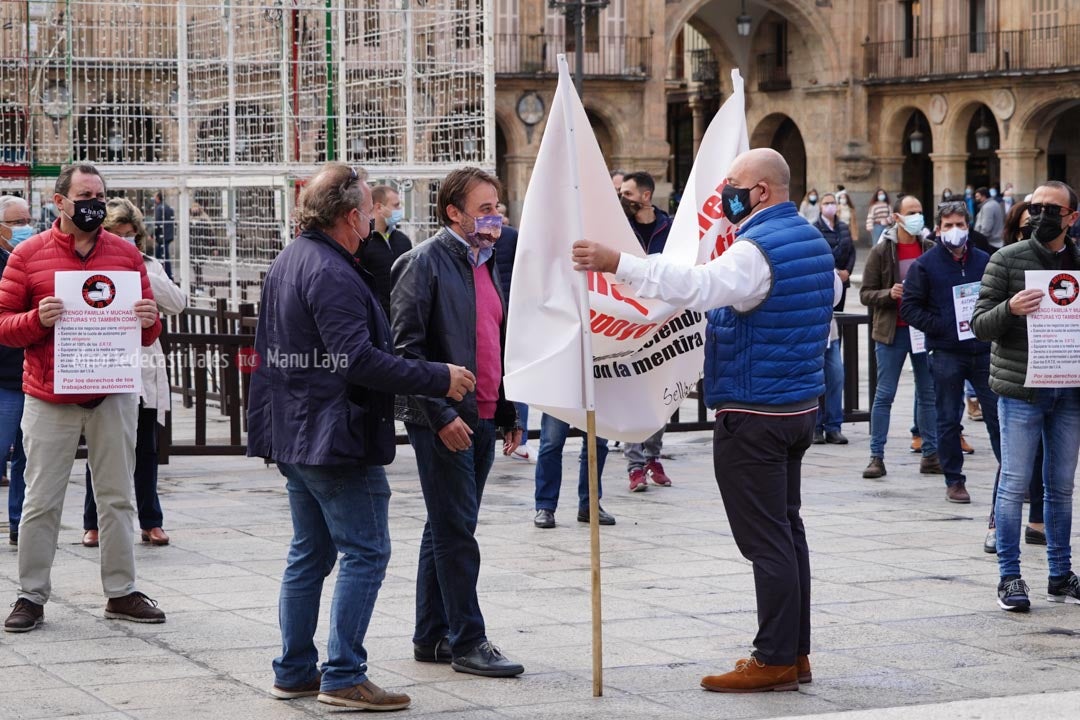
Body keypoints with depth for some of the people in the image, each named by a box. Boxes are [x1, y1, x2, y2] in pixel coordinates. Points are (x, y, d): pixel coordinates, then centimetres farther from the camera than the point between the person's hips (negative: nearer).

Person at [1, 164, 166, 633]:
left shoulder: (126, 255, 8)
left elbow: (147, 335, 14)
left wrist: (149, 322, -9)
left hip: (113, 396, 2)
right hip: (49, 398, -2)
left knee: (117, 497, 7)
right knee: (41, 502, 1)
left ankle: (121, 593, 15)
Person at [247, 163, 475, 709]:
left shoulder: (287, 263, 14)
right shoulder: (332, 274, -19)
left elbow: (269, 348, 23)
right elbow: (358, 360, -26)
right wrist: (439, 379, -21)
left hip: (292, 437, 10)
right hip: (335, 436, -10)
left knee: (310, 552, 16)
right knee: (365, 552, -4)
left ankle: (294, 670, 19)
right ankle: (343, 676, -5)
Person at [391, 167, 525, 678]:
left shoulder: (485, 263, 16)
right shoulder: (425, 262, -10)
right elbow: (406, 346, -15)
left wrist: (507, 414, 18)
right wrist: (441, 414, -19)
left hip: (482, 419, 8)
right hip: (443, 420, -8)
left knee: (446, 530, 13)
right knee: (456, 531, -5)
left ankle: (432, 636, 20)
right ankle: (467, 642, 0)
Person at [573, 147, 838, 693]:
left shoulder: (758, 250, -19)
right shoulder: (812, 240, 11)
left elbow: (699, 286, -37)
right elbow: (832, 293, 29)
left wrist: (617, 264, -42)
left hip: (753, 417, -10)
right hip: (799, 407, 10)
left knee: (767, 540, -6)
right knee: (787, 530, 14)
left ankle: (775, 660, -4)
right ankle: (795, 653, 19)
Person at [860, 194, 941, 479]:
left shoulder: (931, 250, 5)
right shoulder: (881, 252, -3)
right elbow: (865, 293, -3)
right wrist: (889, 294, -21)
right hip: (892, 331, -3)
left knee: (928, 394, 8)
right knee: (884, 394, -1)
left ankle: (930, 455, 16)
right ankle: (877, 457, 3)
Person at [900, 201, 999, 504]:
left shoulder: (984, 261, 9)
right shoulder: (925, 264, 0)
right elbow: (909, 308, -3)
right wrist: (945, 327, -12)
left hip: (984, 351, 2)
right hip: (945, 353, -2)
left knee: (998, 414, 2)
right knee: (948, 419, 4)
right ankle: (954, 481, 13)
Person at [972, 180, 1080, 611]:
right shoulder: (1007, 260, -2)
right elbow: (979, 325, -3)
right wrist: (1009, 309, -23)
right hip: (1021, 389, -4)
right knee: (1014, 483, -2)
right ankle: (1009, 576, 5)